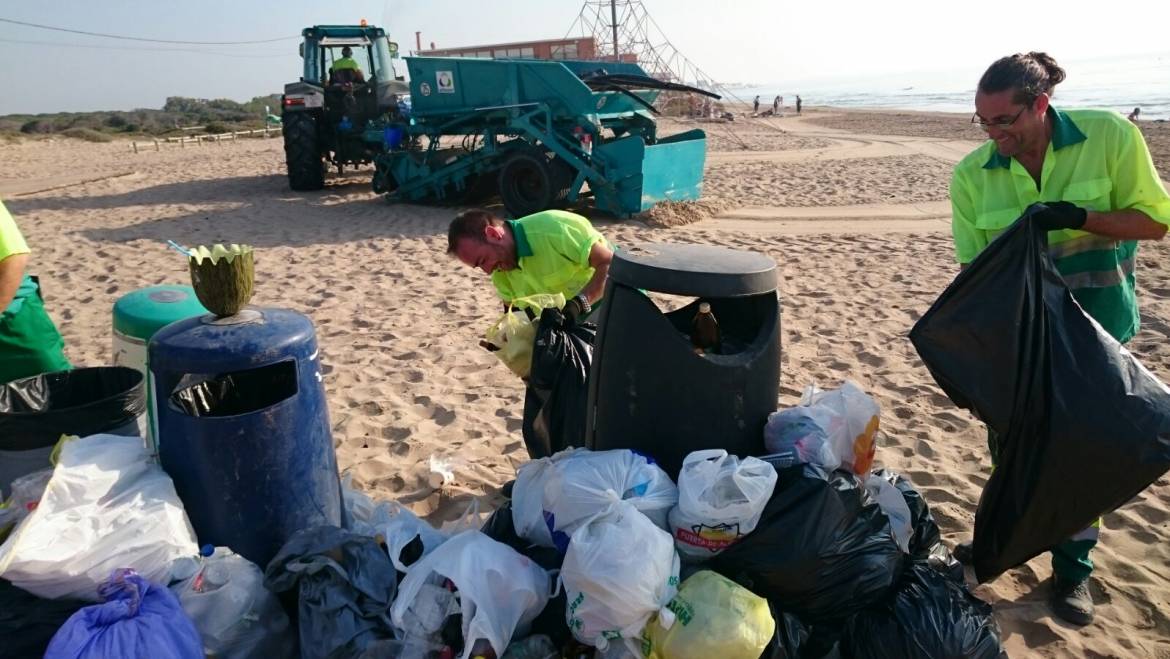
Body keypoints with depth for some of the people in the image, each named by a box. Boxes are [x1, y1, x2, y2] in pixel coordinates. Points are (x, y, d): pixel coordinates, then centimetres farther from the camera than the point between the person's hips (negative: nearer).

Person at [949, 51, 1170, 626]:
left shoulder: (1110, 136, -14)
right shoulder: (972, 174, -10)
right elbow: (972, 264, -7)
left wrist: (1082, 218, -26)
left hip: (1093, 328, -1)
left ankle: (1073, 569, 26)